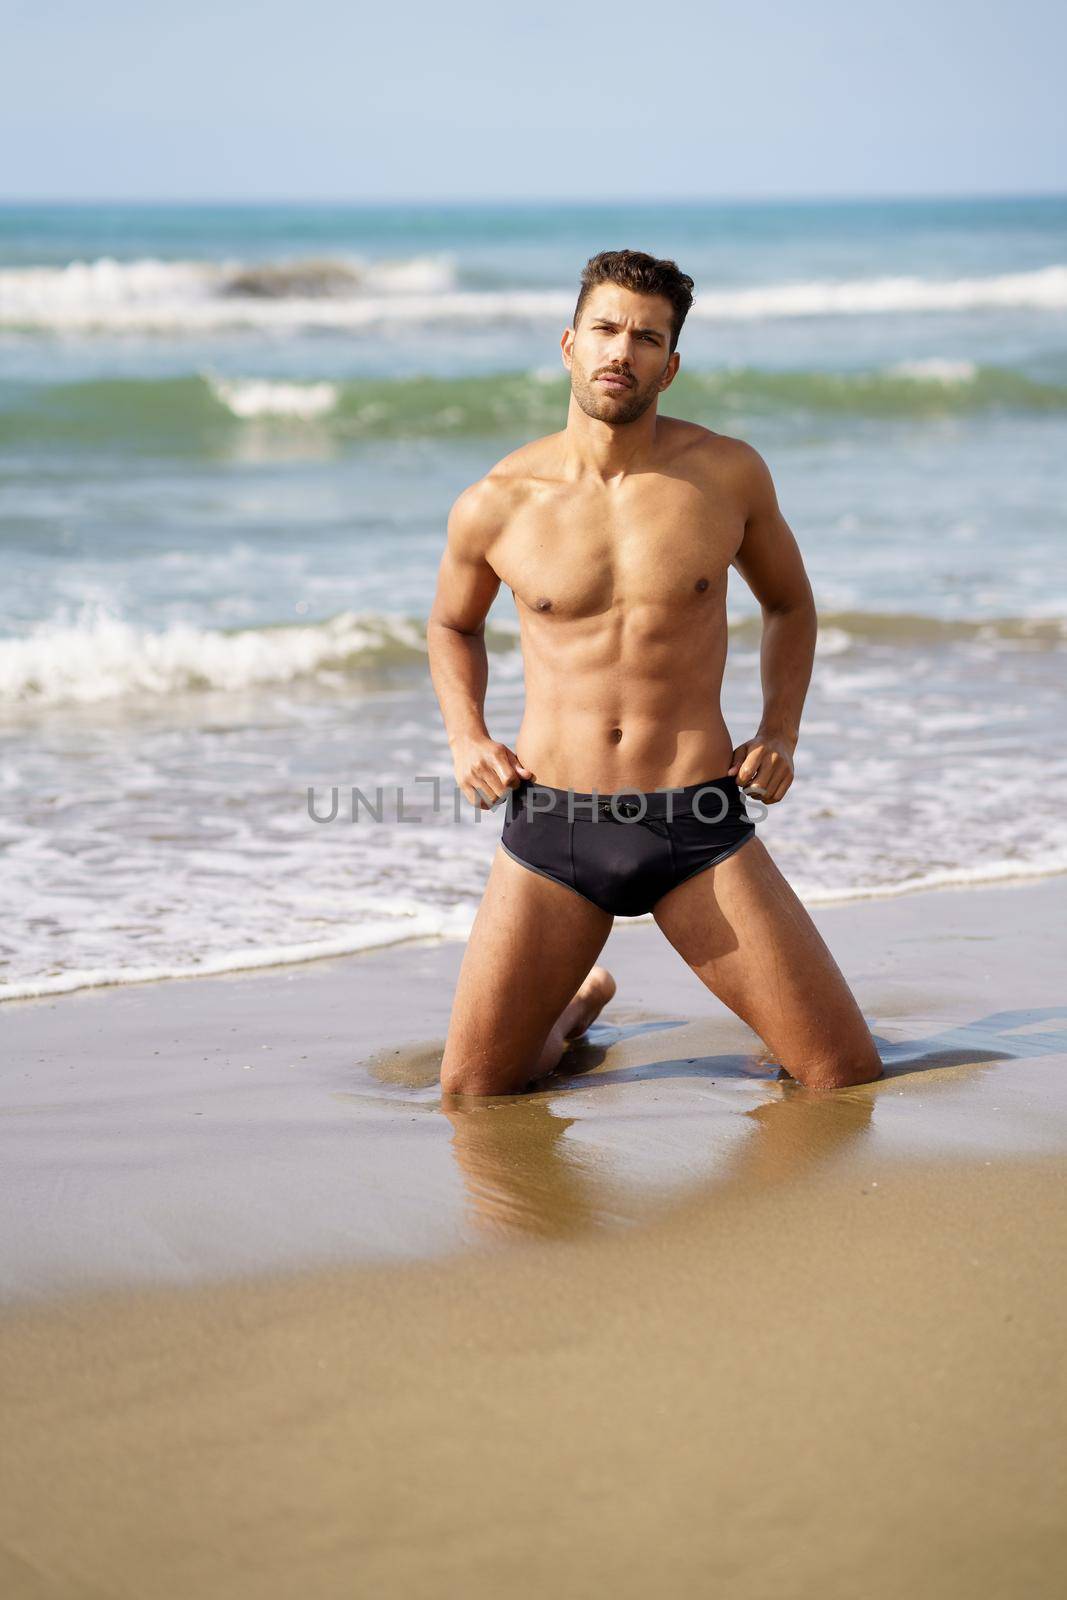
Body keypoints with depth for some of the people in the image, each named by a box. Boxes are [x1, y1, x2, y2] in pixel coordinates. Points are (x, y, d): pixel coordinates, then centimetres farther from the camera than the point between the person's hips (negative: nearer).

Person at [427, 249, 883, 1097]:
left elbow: (790, 603, 17)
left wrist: (780, 732, 2)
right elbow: (453, 624, 20)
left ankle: (761, 995, 30)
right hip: (550, 828, 0)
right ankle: (581, 1002, 32)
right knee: (473, 1097, -1)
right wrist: (467, 740, 2)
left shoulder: (729, 472, -1)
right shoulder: (494, 506, -1)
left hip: (698, 823, 0)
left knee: (847, 1076, -5)